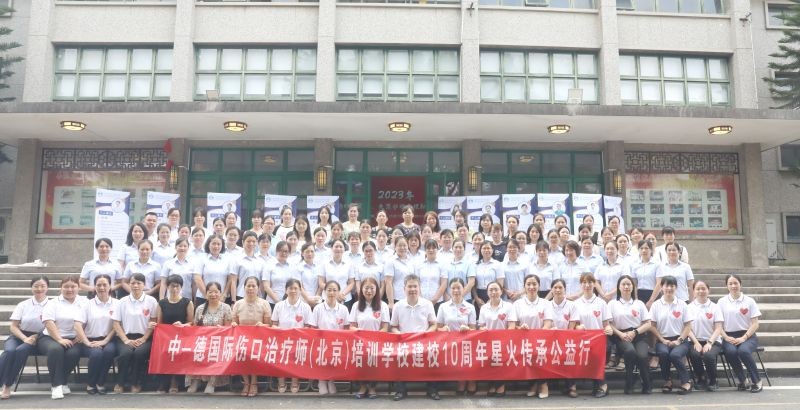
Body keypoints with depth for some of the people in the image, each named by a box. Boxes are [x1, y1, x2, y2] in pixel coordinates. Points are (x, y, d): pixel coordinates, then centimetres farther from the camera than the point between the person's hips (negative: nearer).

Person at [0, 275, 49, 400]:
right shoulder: (23, 305, 7)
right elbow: (13, 326, 4)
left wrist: (35, 337, -15)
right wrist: (25, 338, -12)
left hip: (37, 338, -2)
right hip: (18, 336, 2)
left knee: (21, 351, -33)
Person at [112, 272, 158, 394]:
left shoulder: (151, 301, 4)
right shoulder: (123, 301, 8)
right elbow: (116, 323, 5)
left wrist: (143, 339, -9)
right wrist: (126, 340, -8)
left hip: (144, 337, -1)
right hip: (126, 336, 1)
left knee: (139, 352, -32)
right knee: (126, 352, -31)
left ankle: (136, 383, -10)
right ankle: (121, 382, -8)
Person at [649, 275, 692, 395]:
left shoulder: (682, 304, 6)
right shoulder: (656, 305, 5)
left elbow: (688, 325, 4)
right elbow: (653, 326, 3)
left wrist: (679, 340, -9)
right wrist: (663, 340, -10)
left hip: (679, 340, 0)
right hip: (662, 340, 1)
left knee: (675, 354, -33)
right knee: (663, 352, -33)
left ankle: (685, 382, -12)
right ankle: (667, 381, -10)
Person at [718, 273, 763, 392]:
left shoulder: (749, 301, 5)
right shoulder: (722, 302, 7)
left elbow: (755, 324, 1)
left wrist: (743, 338, -12)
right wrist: (726, 337, -12)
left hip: (747, 336, -1)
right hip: (729, 336, 1)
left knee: (743, 351, -33)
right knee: (730, 351, -32)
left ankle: (756, 381, -12)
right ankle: (741, 380, -9)